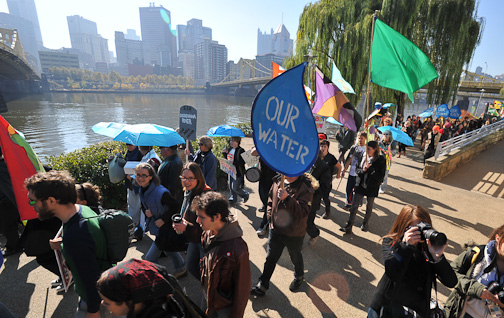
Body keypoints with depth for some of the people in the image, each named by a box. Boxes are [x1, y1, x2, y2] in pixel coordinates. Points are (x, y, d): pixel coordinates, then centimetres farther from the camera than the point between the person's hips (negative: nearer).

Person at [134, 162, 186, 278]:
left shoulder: (161, 192, -30)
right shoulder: (142, 190, -4)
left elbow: (176, 206, -22)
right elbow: (143, 205, 12)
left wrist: (163, 219, -22)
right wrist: (146, 211, -10)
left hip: (165, 227, -8)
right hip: (154, 225, 8)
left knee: (150, 259, 1)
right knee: (168, 249, 26)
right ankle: (181, 269, 48)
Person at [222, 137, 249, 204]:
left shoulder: (241, 150, -14)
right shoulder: (229, 149, 9)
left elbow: (243, 162, -18)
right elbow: (227, 159, 19)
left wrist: (234, 163, -27)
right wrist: (224, 153, 2)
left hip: (238, 172, -7)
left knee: (235, 188, -5)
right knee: (231, 187, 14)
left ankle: (246, 194, 20)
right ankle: (233, 199, 33)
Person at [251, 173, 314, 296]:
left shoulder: (306, 187, -23)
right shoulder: (278, 181, -6)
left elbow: (303, 211, -31)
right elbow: (271, 198, 11)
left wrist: (287, 198, -42)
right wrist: (270, 215, 3)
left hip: (294, 233, -4)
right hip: (275, 229, 4)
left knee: (296, 258, 24)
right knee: (270, 258, 18)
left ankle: (299, 277, 55)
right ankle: (262, 285, 37)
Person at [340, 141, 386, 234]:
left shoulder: (381, 160, -10)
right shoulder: (364, 158, 1)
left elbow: (380, 176, -13)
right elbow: (357, 170, 6)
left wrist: (370, 168, -21)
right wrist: (363, 170, -15)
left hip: (372, 188, -2)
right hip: (361, 186, 3)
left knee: (369, 207, 16)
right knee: (354, 206, 1)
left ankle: (365, 223, 38)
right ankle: (349, 226, 7)